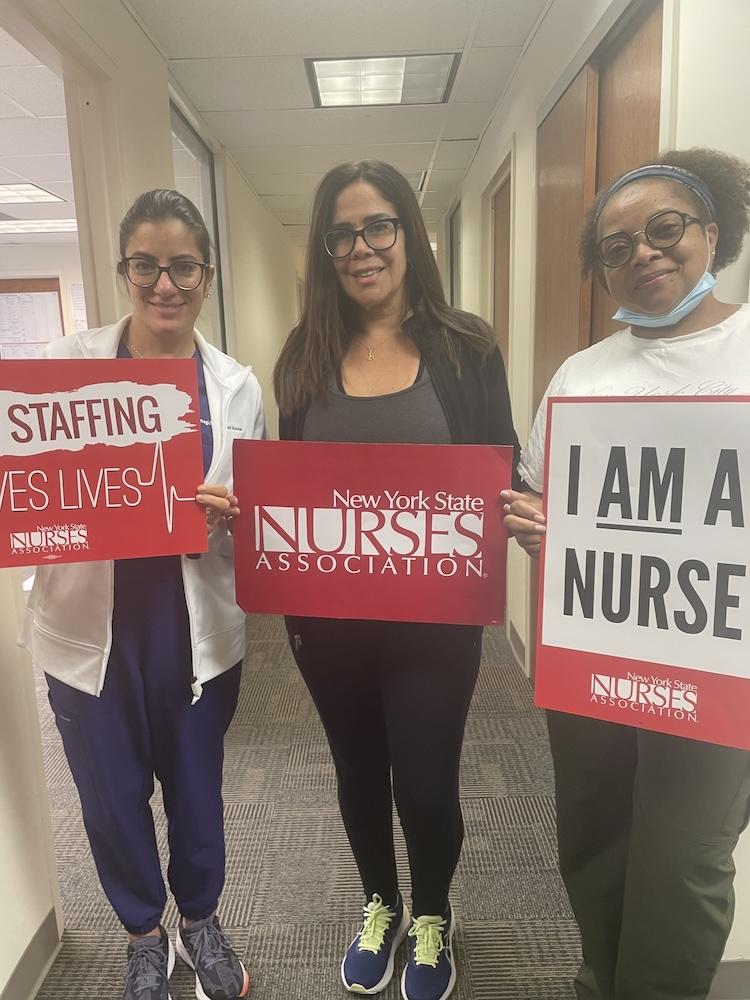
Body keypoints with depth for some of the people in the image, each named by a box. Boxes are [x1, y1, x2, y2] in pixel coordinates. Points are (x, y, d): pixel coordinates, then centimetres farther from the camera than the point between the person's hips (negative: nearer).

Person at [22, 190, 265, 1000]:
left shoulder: (237, 387, -1)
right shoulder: (67, 363, -4)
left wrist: (227, 514, -22)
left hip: (197, 625, 1)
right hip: (89, 625, 0)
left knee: (195, 787, 18)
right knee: (111, 795, 17)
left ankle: (199, 922, 48)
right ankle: (143, 933, 46)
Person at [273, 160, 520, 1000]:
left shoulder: (465, 346, -4)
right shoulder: (305, 355, 2)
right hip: (330, 615, 3)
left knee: (425, 778, 11)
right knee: (358, 770, 21)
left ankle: (432, 917, 44)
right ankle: (380, 905, 50)